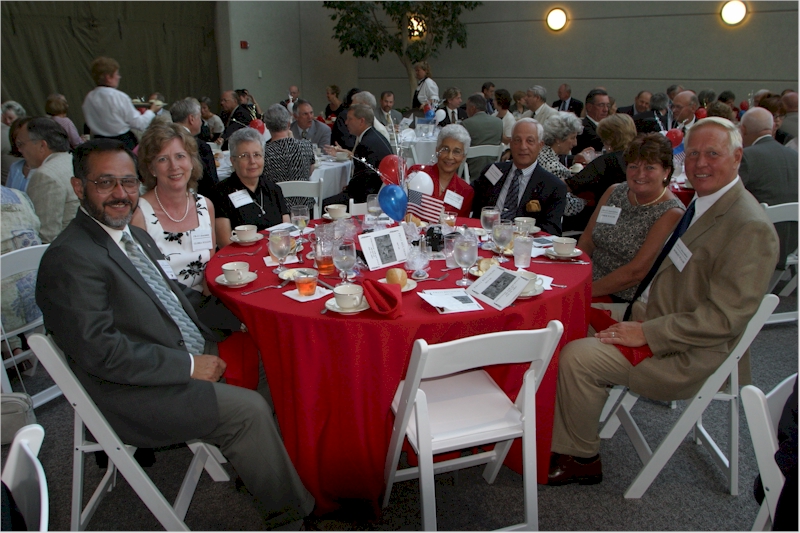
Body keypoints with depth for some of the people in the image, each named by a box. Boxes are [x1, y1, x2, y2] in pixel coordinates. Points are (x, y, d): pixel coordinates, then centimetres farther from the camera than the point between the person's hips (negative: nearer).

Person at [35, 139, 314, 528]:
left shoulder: (135, 237, 11)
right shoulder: (70, 258, -19)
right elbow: (100, 351, -24)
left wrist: (209, 346, 3)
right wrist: (189, 365, -20)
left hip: (190, 358, 9)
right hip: (134, 396, -9)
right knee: (249, 408, -18)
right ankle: (290, 510, 3)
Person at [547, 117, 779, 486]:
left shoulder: (749, 227, -21)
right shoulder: (704, 204, 9)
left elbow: (724, 317, -24)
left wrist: (647, 332, -22)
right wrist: (641, 315, 1)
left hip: (690, 356, -10)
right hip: (658, 318, 10)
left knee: (578, 357, -20)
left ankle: (582, 458, 3)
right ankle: (558, 444, 11)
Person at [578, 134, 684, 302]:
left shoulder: (671, 214, -12)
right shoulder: (615, 192, 6)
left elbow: (636, 271, -18)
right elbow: (587, 241, 7)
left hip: (626, 301, -6)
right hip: (589, 284, 6)